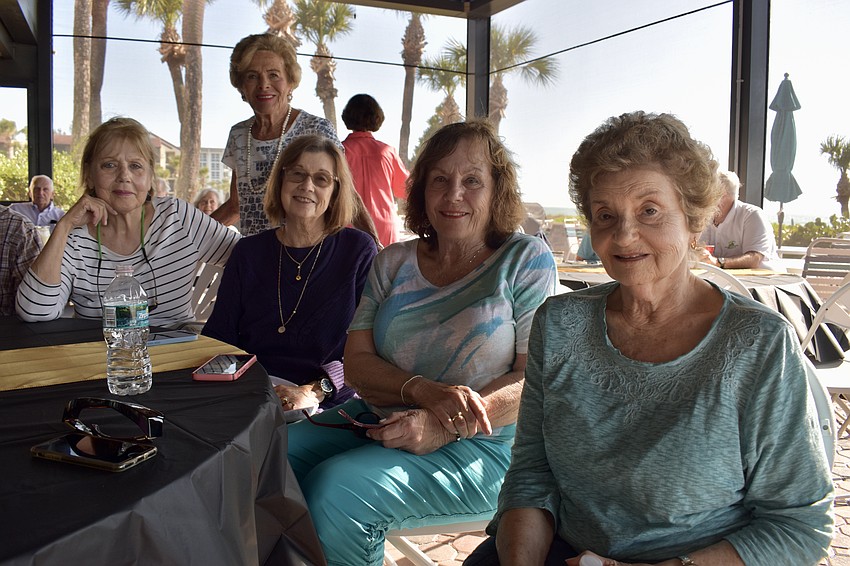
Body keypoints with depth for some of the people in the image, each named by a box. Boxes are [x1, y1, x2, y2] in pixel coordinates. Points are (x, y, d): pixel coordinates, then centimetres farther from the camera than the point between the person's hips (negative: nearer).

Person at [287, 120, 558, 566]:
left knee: (335, 490, -27)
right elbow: (356, 362, 4)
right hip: (376, 420, 5)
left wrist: (444, 428, -21)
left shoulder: (526, 260, -1)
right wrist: (425, 391, -17)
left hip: (476, 446, -4)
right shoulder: (392, 264, 10)